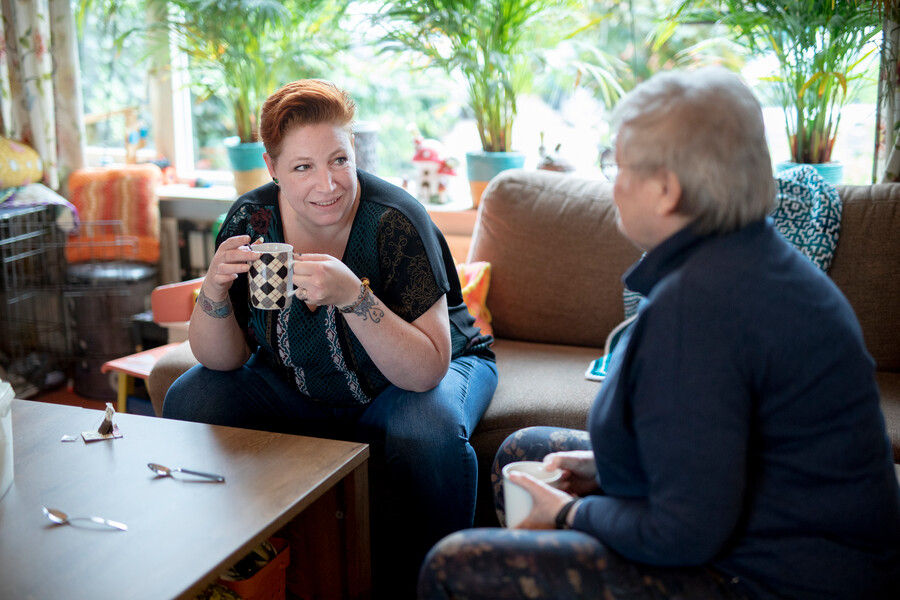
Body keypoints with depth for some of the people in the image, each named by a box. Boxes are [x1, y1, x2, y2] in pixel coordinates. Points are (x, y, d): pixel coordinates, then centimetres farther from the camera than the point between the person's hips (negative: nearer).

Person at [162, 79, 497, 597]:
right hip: (295, 385, 4)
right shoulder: (252, 219, -14)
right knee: (190, 402, -13)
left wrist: (352, 295, -43)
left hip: (418, 374, -3)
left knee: (428, 436, -34)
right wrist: (216, 289, -29)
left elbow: (427, 370, -31)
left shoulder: (394, 221, -27)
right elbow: (222, 360, -9)